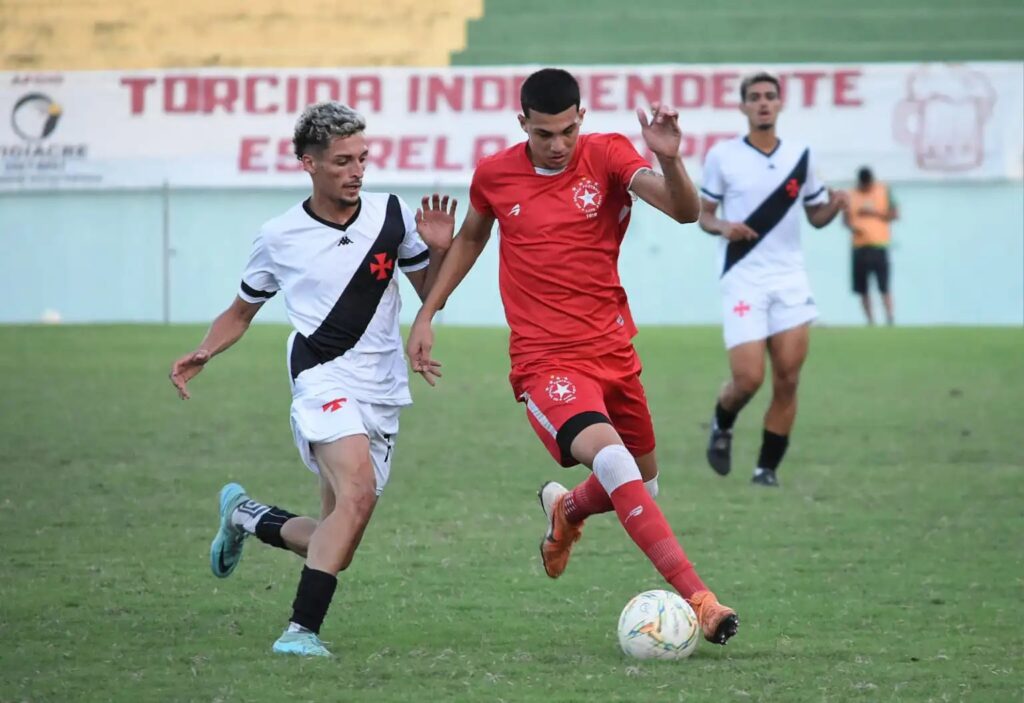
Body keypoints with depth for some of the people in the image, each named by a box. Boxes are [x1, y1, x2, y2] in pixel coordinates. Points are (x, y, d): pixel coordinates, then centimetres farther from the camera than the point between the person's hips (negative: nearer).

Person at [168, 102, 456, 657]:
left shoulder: (391, 215, 4)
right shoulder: (279, 238, 1)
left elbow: (431, 294, 14)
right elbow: (241, 311, 16)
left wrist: (439, 251, -7)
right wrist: (201, 354, -2)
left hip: (383, 397, 4)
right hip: (324, 382, -4)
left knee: (334, 542, 7)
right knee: (358, 494, -31)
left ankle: (245, 516, 36)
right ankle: (302, 630, -28)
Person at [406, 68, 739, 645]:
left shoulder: (606, 155, -5)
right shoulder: (494, 175, 0)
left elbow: (684, 210, -20)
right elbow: (471, 237, 22)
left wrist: (669, 160, -40)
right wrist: (428, 314, 20)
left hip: (613, 352, 3)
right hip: (546, 361, -3)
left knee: (642, 487, 16)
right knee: (611, 458, -28)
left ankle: (566, 510, 52)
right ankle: (697, 597, -35)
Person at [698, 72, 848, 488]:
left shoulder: (800, 156, 7)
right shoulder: (722, 156, 0)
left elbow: (816, 216, 16)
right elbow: (703, 214, 7)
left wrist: (835, 205, -7)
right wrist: (722, 227, -15)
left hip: (789, 280, 3)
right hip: (743, 278, -3)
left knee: (787, 382, -4)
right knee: (748, 379, -12)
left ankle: (768, 467, 8)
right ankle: (722, 425, 22)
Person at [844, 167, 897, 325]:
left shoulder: (883, 192, 6)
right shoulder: (851, 196, 10)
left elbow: (894, 214, 3)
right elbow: (845, 219, 9)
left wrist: (874, 213, -10)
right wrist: (852, 227, -13)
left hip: (879, 245, -2)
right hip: (859, 246, 3)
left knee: (884, 287, -11)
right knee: (862, 288, 2)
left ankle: (889, 319, -12)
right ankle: (870, 321, 9)